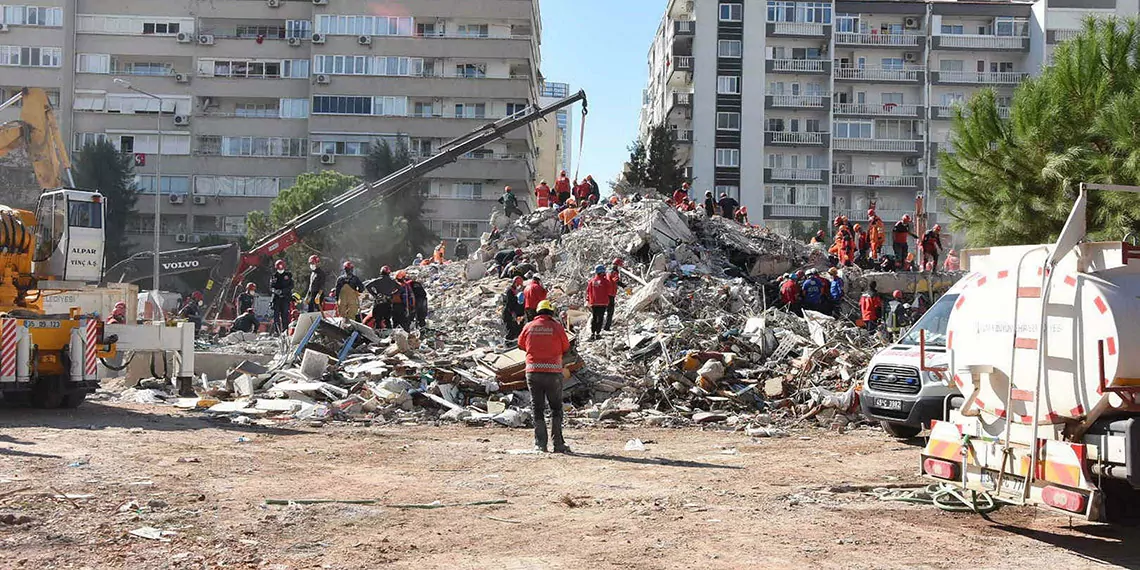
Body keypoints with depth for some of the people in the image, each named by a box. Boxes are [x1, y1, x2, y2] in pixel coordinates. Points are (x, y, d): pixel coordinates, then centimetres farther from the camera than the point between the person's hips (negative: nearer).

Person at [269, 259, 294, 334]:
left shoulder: (288, 274, 6)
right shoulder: (274, 276, 11)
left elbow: (291, 286, -1)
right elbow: (271, 288, 7)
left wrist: (283, 291, -15)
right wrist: (275, 291, -16)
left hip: (286, 297, -2)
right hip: (276, 298, 2)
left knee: (285, 314, -8)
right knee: (276, 314, -2)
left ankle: (285, 330, -7)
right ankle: (276, 330, 0)